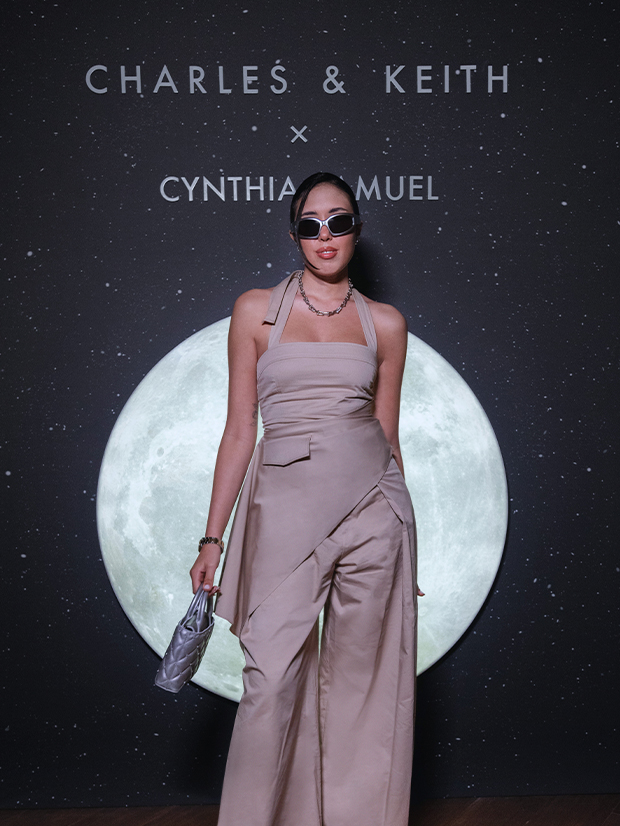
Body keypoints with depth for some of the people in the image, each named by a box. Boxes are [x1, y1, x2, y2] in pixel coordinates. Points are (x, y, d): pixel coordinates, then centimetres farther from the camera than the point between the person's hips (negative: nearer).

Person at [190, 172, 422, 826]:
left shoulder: (385, 324, 9)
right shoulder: (256, 310, 6)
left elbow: (387, 433, 14)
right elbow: (239, 428, 6)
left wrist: (403, 542, 15)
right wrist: (212, 538, 3)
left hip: (371, 503, 1)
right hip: (284, 504, -1)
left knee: (361, 677, 5)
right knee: (272, 680, -5)